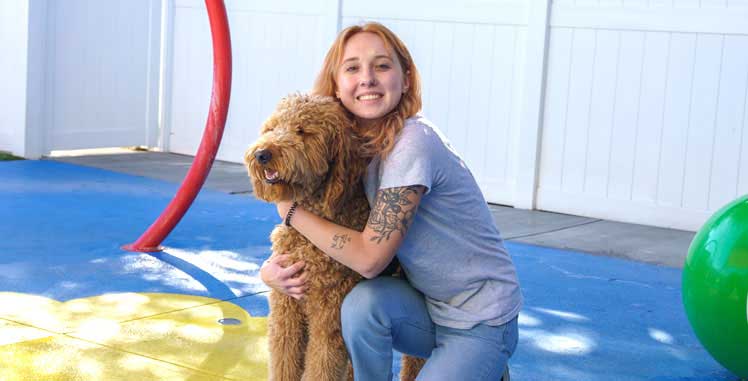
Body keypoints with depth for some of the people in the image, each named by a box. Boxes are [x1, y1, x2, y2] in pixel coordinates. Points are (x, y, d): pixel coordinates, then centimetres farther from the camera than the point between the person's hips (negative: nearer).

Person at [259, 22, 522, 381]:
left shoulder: (413, 142, -22)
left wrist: (290, 209, -13)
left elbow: (369, 258, -22)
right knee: (362, 301, -25)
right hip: (428, 307, 6)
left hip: (482, 322, -5)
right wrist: (271, 269, -14)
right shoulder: (354, 147, -1)